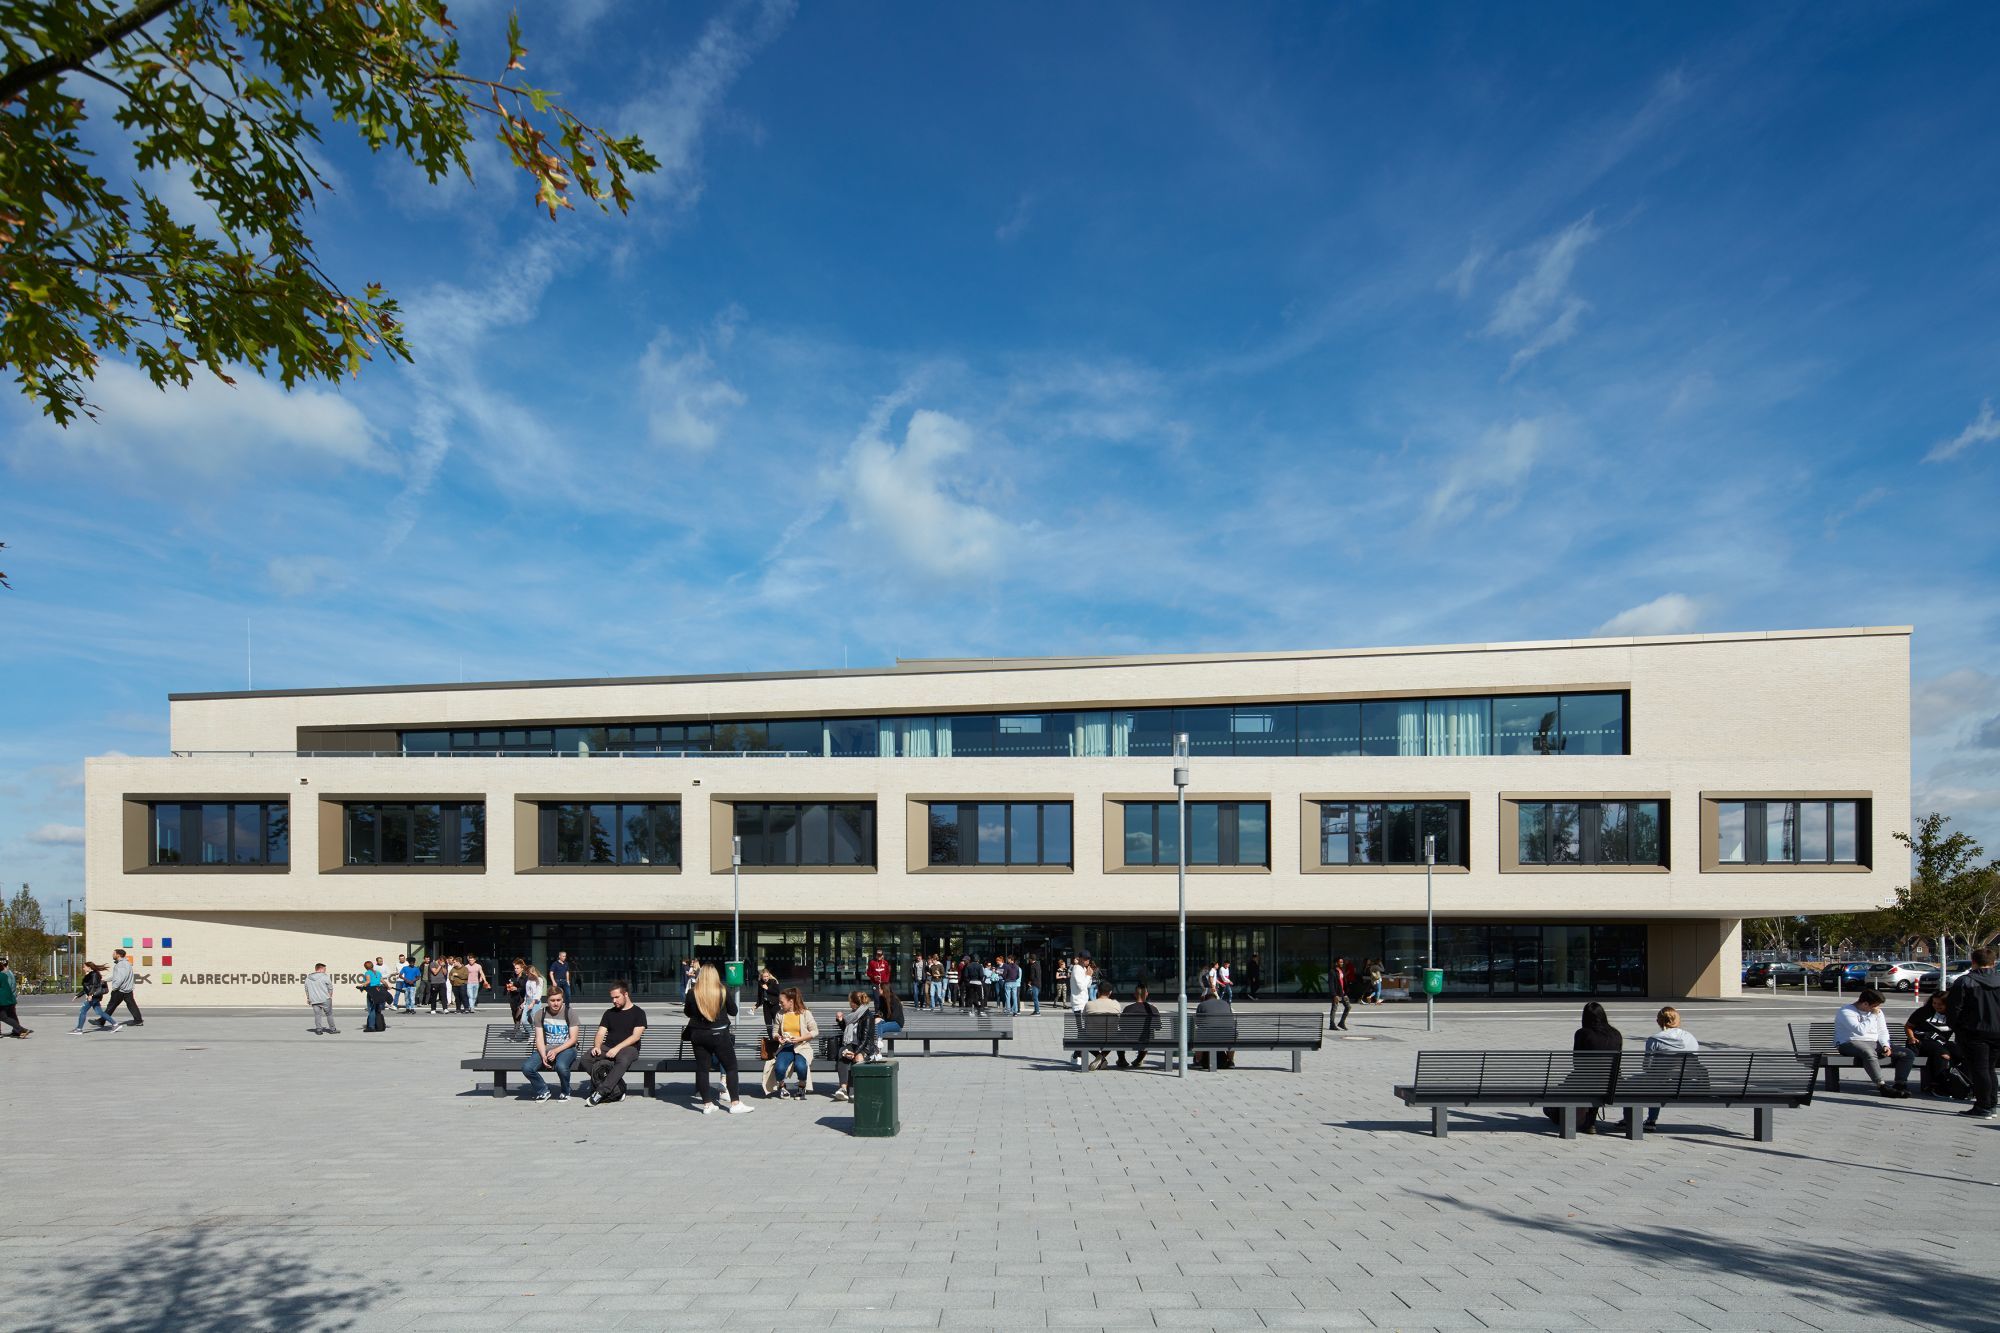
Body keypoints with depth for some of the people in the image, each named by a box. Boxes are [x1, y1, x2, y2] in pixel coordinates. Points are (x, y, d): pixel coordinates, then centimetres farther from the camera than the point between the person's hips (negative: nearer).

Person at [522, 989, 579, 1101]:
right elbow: (539, 1039, 0)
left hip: (566, 1048, -3)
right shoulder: (540, 1014, 4)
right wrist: (543, 1056, -19)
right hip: (546, 1049, 3)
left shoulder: (569, 1013, -3)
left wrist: (556, 1051, -19)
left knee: (561, 1066, -37)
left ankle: (565, 1092, -5)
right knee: (526, 1067, -24)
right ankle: (543, 1091, 2)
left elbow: (573, 1039, -6)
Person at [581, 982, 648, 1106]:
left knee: (623, 1061, -41)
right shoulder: (609, 1013, 21)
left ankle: (600, 1092, -38)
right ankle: (617, 1089, -23)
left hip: (628, 1048, -5)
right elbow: (600, 1033, 14)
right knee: (585, 1060, -24)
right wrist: (597, 1046, -9)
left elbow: (636, 1036, -6)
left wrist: (617, 1048, -18)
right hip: (607, 1047, 5)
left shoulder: (638, 1013, 5)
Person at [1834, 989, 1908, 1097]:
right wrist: (1872, 1015, -15)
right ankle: (1882, 1087, -43)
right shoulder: (1846, 1012, -12)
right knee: (1869, 1053, -43)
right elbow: (1860, 1030, -24)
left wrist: (1885, 1045, -5)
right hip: (1850, 1043, -7)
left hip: (1874, 1043, 7)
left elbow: (1882, 1031, 16)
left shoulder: (1877, 1012, 15)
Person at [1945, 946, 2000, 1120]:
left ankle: (1983, 1107, -1)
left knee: (1979, 1070, -1)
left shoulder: (1964, 982, -11)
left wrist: (1956, 1028, 5)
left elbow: (1953, 1009, -10)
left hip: (1974, 1033, -5)